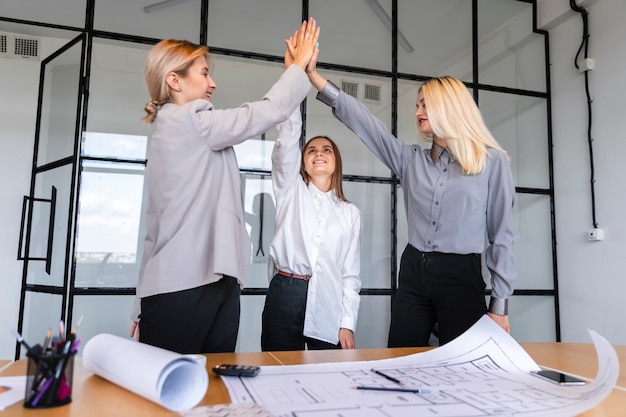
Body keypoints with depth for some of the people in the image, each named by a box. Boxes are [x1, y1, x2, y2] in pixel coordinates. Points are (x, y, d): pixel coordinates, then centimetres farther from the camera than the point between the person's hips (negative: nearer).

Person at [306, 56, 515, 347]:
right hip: (412, 276, 4)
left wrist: (500, 305, -4)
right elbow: (361, 119, 5)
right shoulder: (411, 160, 9)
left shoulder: (492, 161, -1)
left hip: (461, 278, -3)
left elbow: (501, 235, -2)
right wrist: (313, 74, 1)